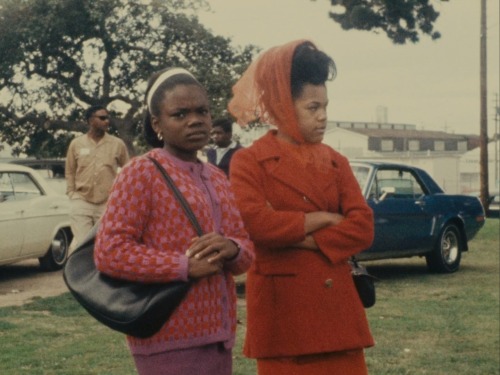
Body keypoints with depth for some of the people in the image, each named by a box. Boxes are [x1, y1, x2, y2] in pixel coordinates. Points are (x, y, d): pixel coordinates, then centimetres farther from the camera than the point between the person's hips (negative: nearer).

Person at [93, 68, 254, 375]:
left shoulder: (218, 178, 15)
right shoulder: (142, 172, -7)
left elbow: (247, 251, 16)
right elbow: (109, 253, -15)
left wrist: (233, 250, -8)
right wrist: (185, 266, -20)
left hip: (216, 333, 7)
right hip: (170, 338, -7)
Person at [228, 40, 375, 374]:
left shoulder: (336, 162, 12)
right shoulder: (250, 161, -2)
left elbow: (363, 228, 0)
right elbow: (256, 223, -18)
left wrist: (308, 241, -13)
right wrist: (322, 219, -8)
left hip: (335, 300, 4)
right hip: (282, 302, -4)